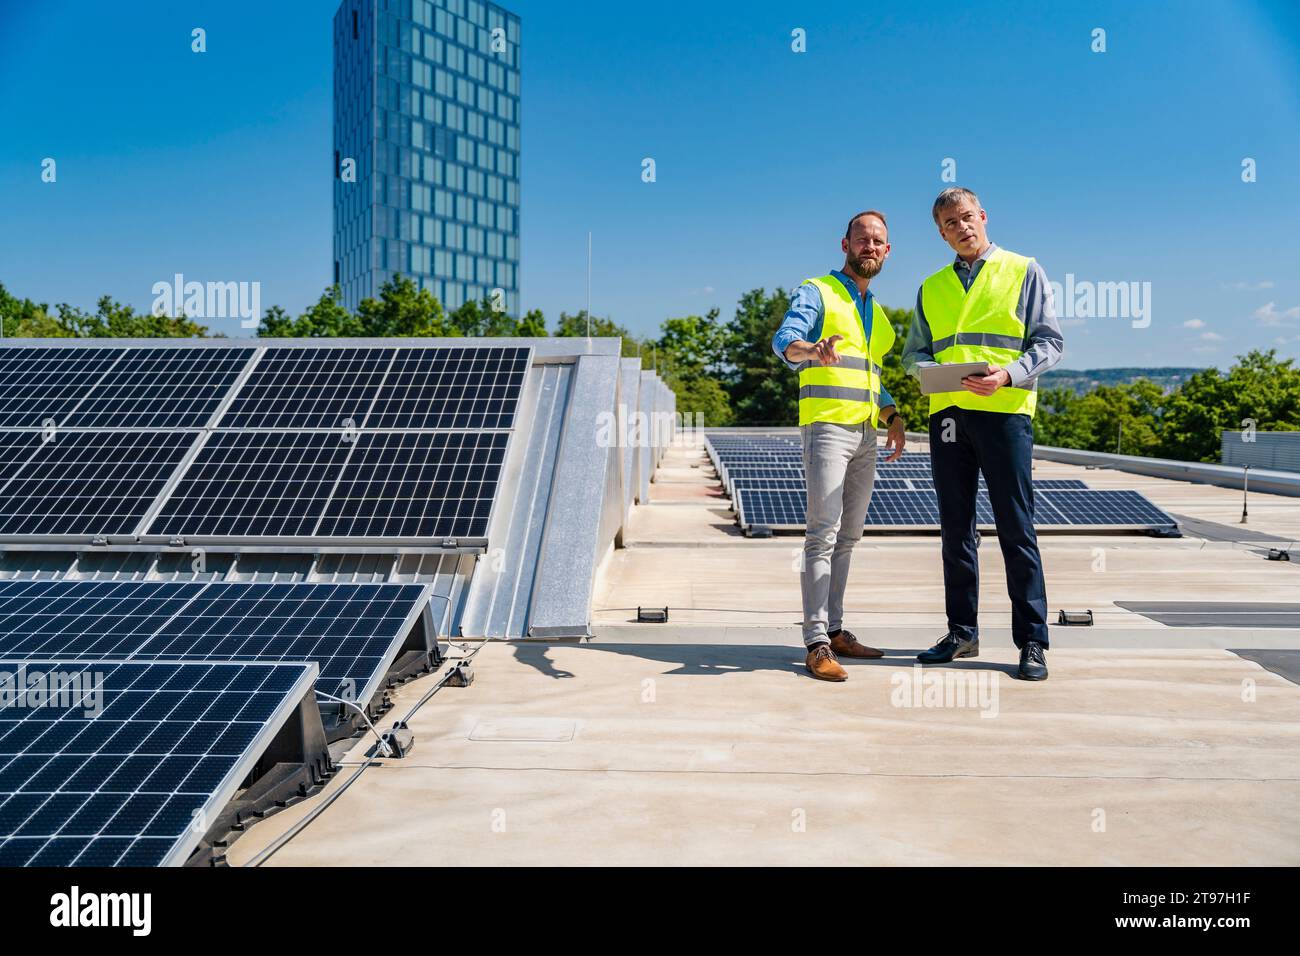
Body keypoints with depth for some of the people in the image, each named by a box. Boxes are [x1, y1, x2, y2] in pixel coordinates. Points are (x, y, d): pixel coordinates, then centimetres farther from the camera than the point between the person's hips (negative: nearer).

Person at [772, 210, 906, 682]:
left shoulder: (877, 312, 22)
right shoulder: (816, 292, -1)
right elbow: (785, 339, -20)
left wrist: (894, 418, 13)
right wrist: (814, 350, -43)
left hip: (865, 435, 8)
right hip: (826, 426, -8)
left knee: (846, 537, 9)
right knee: (823, 534, -13)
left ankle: (833, 630, 17)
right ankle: (817, 645, -12)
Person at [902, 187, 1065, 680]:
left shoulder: (1024, 271, 7)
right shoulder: (931, 287, 18)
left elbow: (1049, 340, 1)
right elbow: (914, 352, 17)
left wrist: (1008, 373, -16)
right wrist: (928, 369, -6)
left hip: (1004, 410, -4)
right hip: (947, 413, 4)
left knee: (1016, 529, -5)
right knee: (956, 529, 8)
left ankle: (1032, 642, 1)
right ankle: (962, 632, 17)